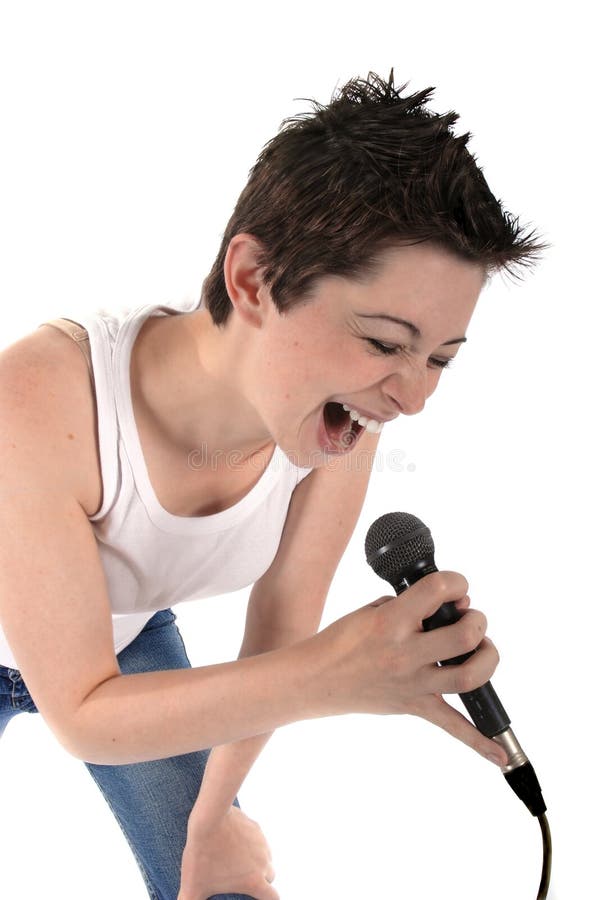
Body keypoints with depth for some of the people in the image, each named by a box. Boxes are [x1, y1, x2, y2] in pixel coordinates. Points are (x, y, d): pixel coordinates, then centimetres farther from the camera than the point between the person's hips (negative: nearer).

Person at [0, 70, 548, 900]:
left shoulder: (344, 423, -28)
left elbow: (277, 635, -13)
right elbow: (81, 716, -34)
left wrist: (210, 818, 1)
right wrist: (325, 679, -48)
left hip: (131, 640, 3)